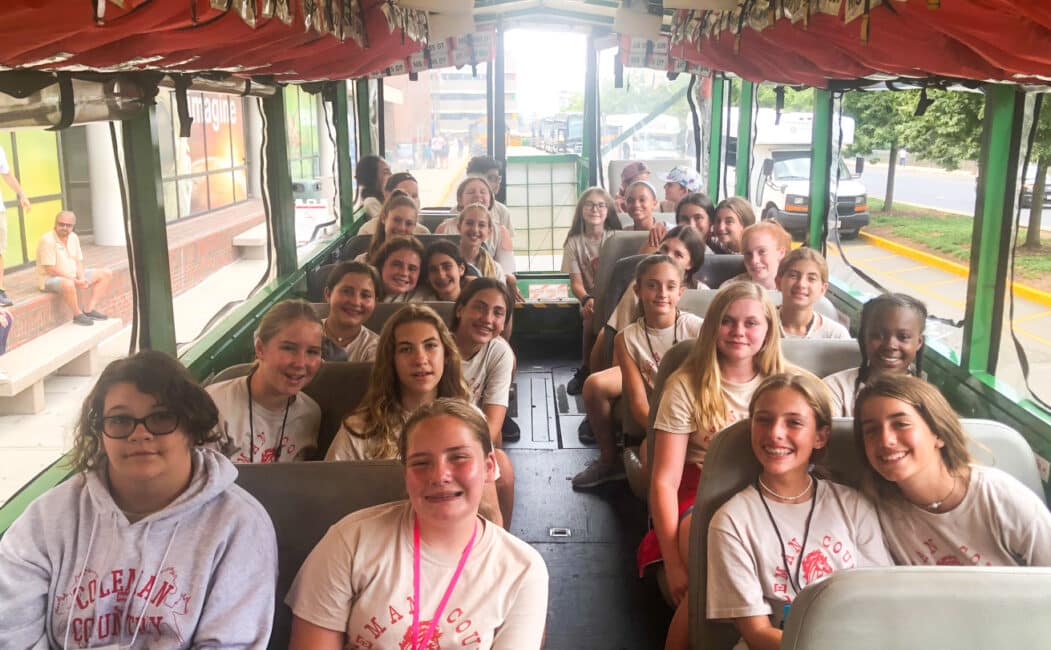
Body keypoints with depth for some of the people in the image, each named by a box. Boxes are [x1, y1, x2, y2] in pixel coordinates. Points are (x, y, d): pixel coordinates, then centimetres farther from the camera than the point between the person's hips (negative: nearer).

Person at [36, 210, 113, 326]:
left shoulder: (73, 237, 5)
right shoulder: (47, 240, -19)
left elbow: (78, 262, 9)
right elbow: (50, 270, -22)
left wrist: (82, 279, -12)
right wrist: (75, 281, -23)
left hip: (74, 275, 9)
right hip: (51, 278, -9)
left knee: (106, 274, 3)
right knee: (68, 284, -43)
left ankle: (89, 310, -5)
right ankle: (78, 315, -16)